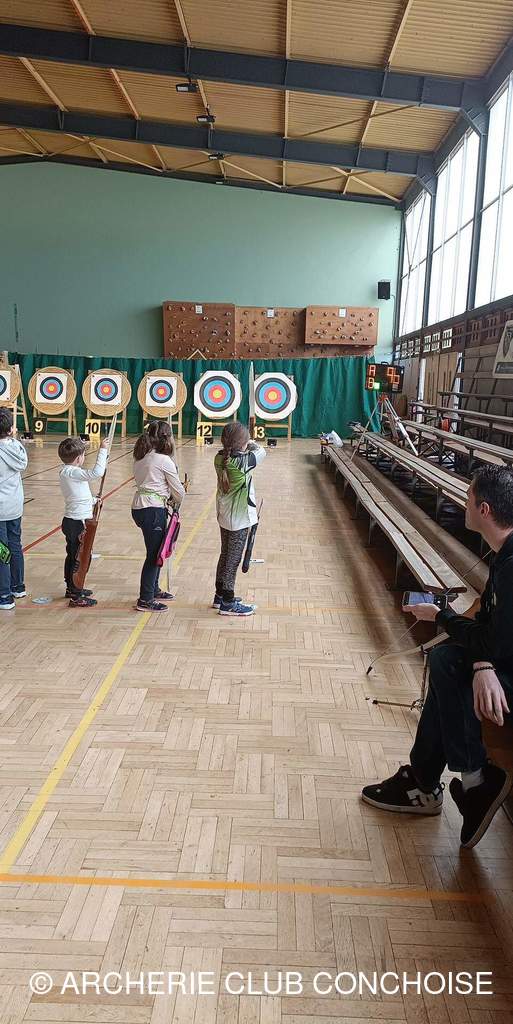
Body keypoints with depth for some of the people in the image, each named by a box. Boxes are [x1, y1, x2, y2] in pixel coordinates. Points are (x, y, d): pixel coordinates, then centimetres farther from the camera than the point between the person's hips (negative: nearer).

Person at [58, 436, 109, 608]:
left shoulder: (66, 472, 11)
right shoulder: (72, 472, -21)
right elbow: (97, 472, -32)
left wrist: (92, 500, 22)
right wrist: (103, 451, -25)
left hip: (72, 521, 10)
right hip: (76, 523, -10)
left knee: (73, 556, 21)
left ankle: (72, 588, 34)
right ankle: (76, 597, 1)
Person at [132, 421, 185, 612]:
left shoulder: (141, 458, 12)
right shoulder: (165, 461, -11)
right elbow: (179, 490, -3)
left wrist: (167, 498, 12)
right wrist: (177, 502, 17)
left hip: (140, 506, 9)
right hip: (152, 510, -9)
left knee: (156, 551, 21)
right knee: (154, 554, -1)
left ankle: (154, 590, 34)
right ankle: (145, 600, 4)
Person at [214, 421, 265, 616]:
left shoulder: (219, 458, -5)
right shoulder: (243, 462, -24)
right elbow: (261, 451, -6)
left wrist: (241, 447, 3)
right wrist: (251, 444, 11)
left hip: (224, 517, 7)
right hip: (239, 520, -7)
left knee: (225, 555, 20)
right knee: (233, 560, 3)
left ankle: (220, 595, 33)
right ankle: (228, 604, 13)